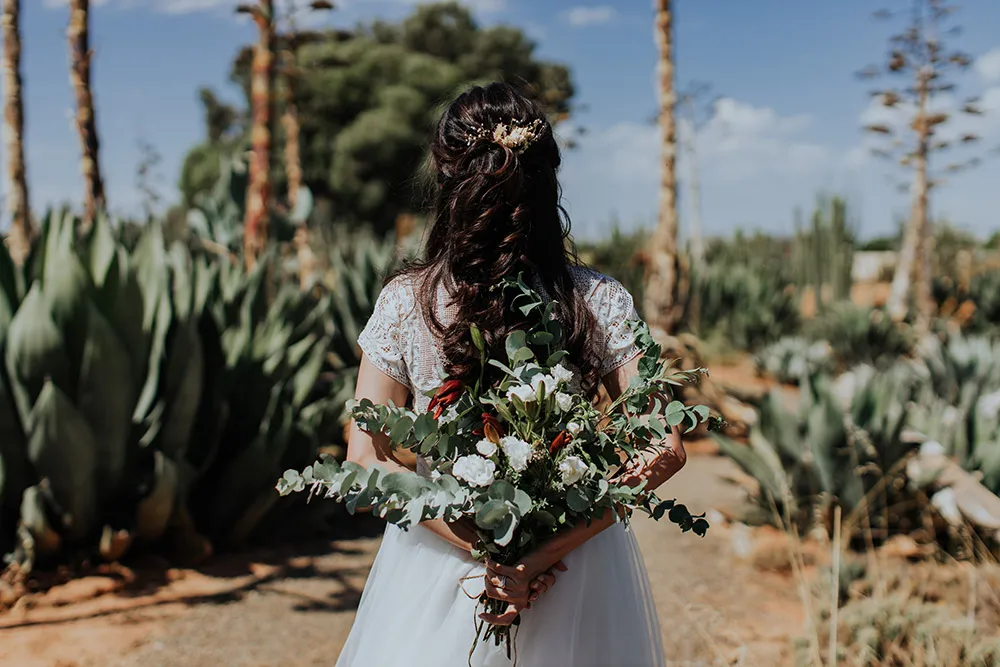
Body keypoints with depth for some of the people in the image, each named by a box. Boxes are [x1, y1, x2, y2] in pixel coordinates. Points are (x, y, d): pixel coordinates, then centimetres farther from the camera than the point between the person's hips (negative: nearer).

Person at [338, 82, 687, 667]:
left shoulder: (405, 302, -14)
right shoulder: (602, 302, -13)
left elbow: (367, 457, -13)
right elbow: (664, 450, -17)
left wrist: (488, 549, -16)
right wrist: (546, 554, -18)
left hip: (444, 556, 0)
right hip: (576, 567, 1)